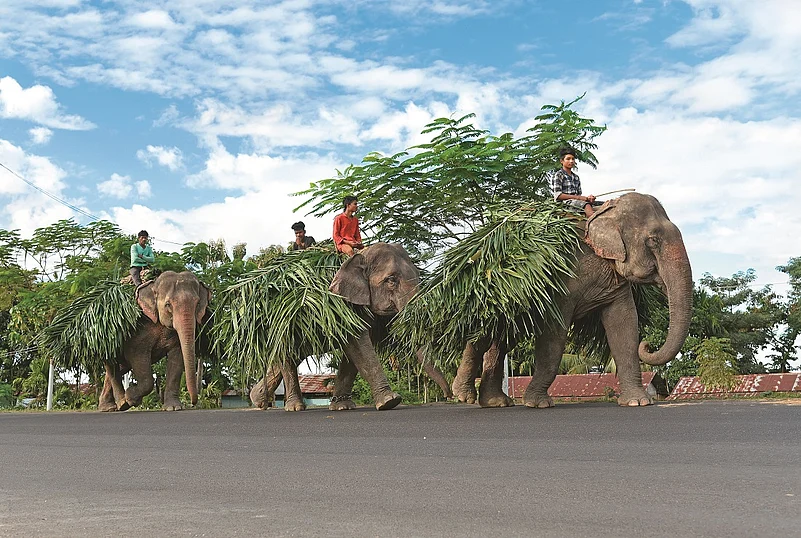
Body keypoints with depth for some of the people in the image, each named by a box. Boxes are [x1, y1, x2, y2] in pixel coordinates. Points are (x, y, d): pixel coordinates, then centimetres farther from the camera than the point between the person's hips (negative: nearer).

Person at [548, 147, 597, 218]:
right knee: (586, 205, -34)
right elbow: (557, 195, -9)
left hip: (576, 201, 7)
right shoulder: (558, 175, 2)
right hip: (564, 203, -7)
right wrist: (577, 197, -14)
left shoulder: (576, 177, 24)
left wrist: (587, 198, -3)